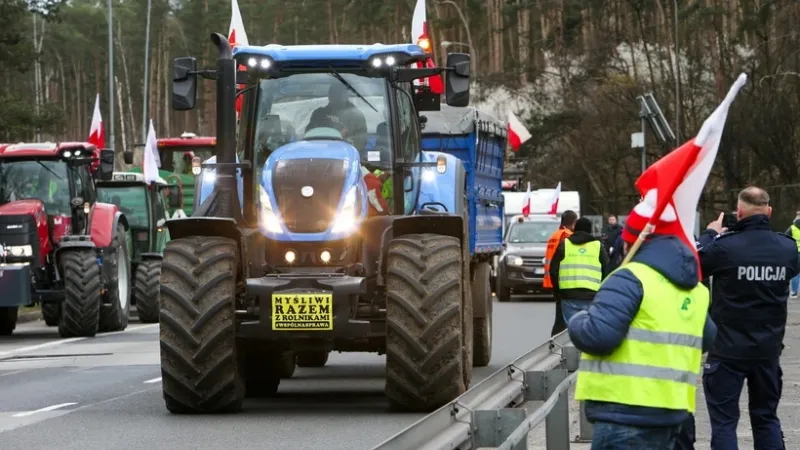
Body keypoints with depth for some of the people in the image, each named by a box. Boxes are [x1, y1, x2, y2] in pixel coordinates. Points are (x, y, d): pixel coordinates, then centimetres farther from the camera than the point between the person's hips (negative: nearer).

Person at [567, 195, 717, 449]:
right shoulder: (694, 290, 16)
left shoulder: (630, 279, -12)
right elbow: (708, 339, 29)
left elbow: (598, 335, -21)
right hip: (672, 409, 9)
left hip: (626, 411, -9)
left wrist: (577, 322, 0)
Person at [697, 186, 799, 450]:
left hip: (728, 349, -4)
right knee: (766, 417, 17)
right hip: (769, 349, 4)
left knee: (724, 421, 2)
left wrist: (709, 235, 13)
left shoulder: (725, 246, -19)